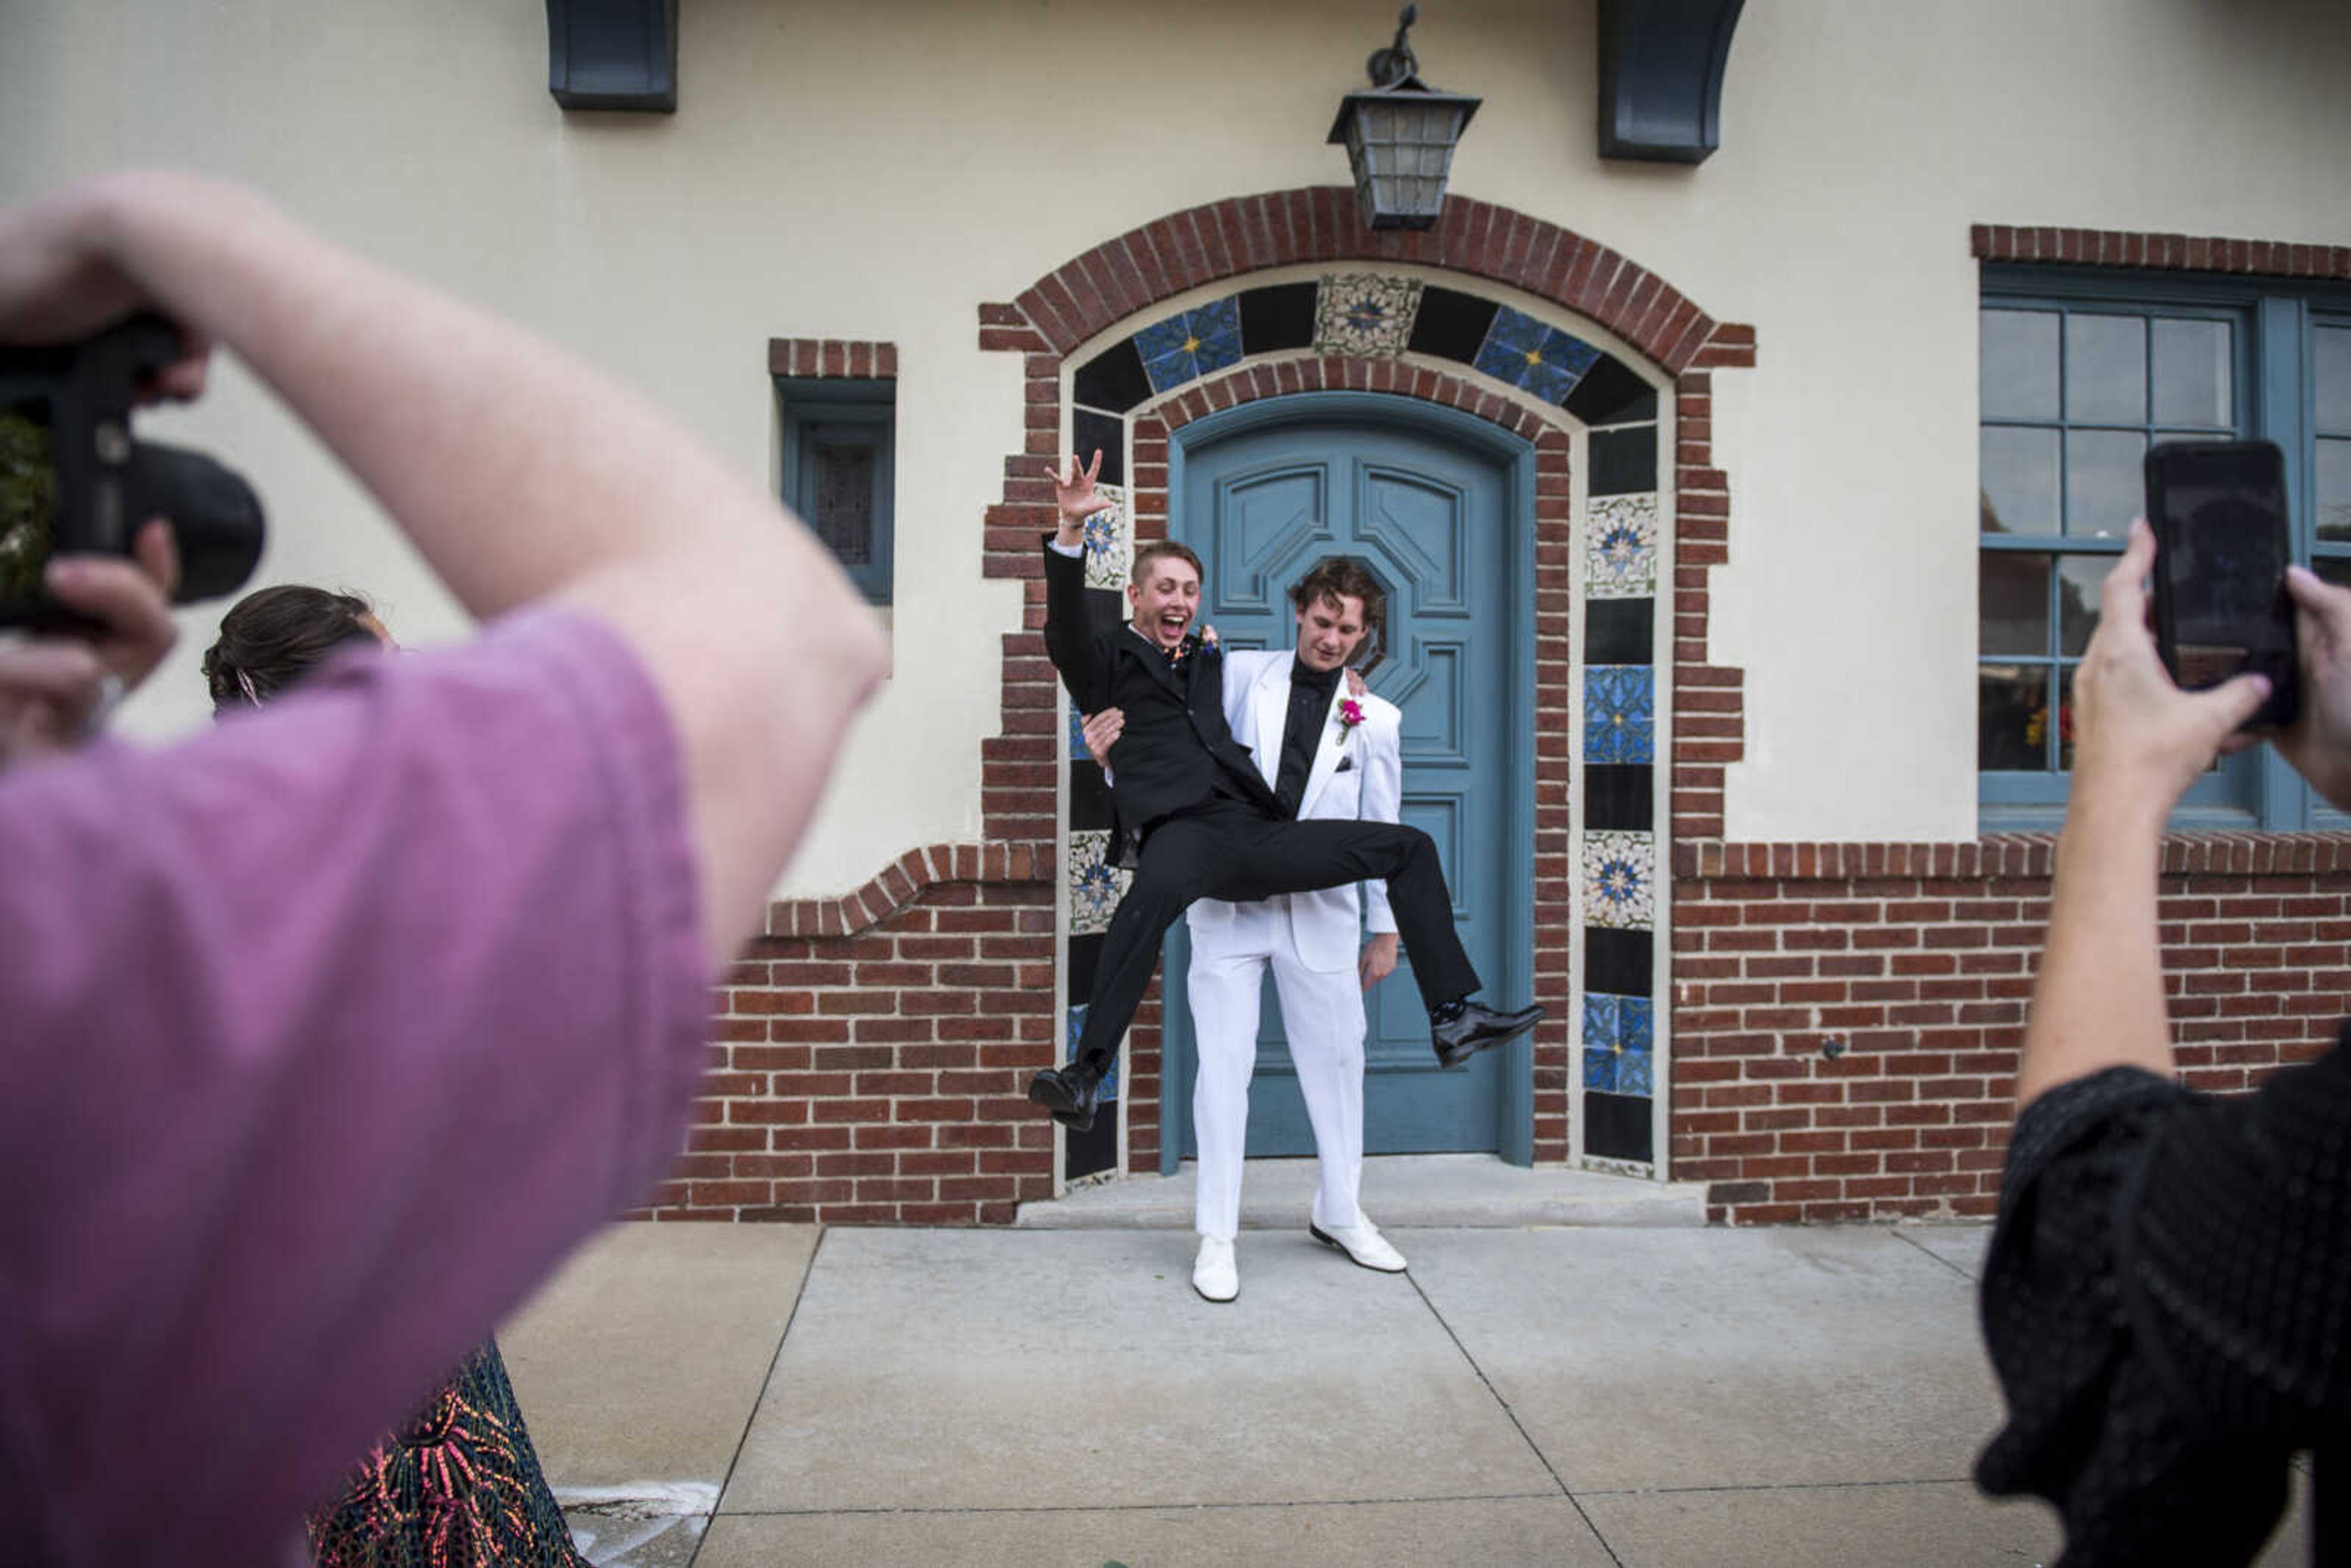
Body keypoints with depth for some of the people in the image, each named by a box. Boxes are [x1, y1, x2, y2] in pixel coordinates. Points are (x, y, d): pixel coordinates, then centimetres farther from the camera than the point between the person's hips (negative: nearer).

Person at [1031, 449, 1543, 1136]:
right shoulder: (1109, 658, 14)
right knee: (1157, 888, -43)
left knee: (1410, 845, 4)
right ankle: (1086, 1076, -43)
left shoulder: (1209, 661, 31)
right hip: (1185, 829, -7)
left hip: (1257, 834, 7)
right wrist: (1072, 528, -21)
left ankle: (1453, 1016, 5)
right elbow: (1066, 625, -7)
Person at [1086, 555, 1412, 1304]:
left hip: (1320, 911, 2)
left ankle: (1339, 1214, 33)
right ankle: (1216, 1238, 12)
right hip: (1230, 904, -1)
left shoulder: (1376, 719, 5)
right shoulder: (1244, 678, 1)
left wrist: (1386, 928, 10)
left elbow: (1381, 830, 9)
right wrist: (1114, 742, -23)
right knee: (1224, 1065, -1)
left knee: (1336, 1061, 12)